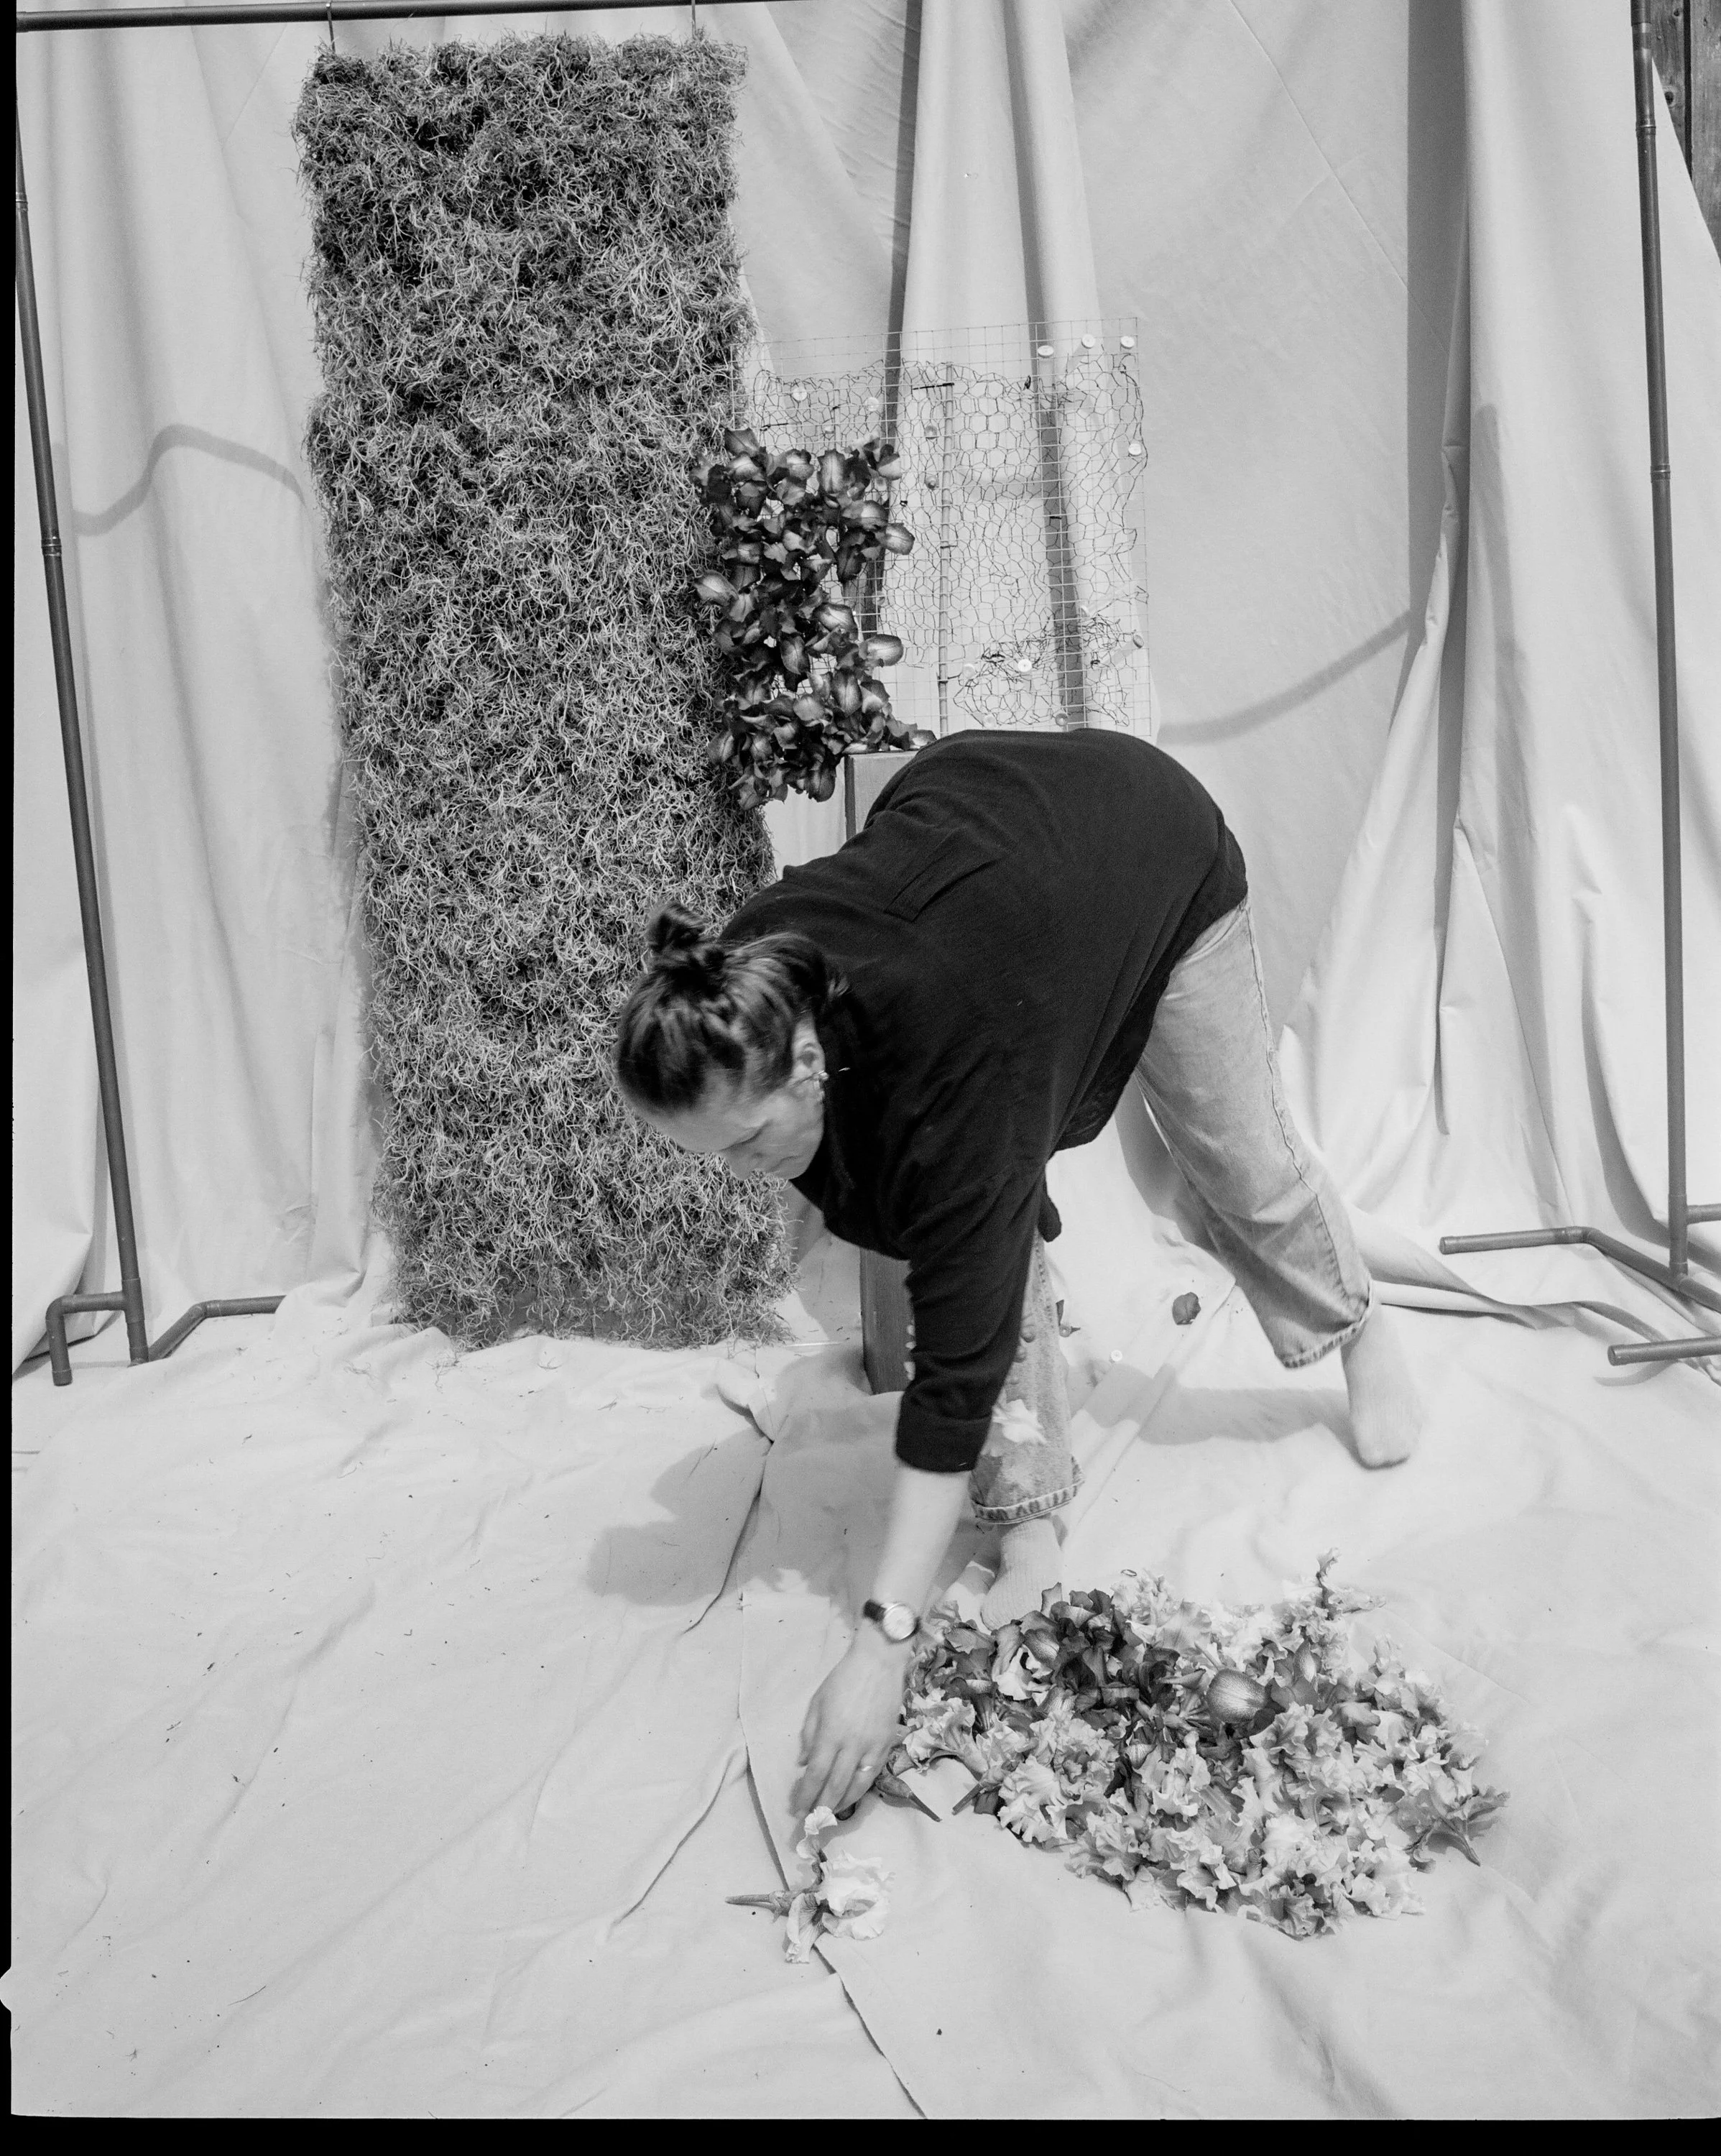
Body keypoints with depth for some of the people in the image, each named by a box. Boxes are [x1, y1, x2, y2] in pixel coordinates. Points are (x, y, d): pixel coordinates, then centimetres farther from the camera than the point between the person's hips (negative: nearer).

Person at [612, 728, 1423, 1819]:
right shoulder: (745, 1001, -28)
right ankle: (1031, 1531, 4)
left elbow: (960, 1358, -42)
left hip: (1155, 841, -4)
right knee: (981, 1219, -9)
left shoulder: (948, 1053, -45)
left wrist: (886, 1643, -41)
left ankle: (1360, 1331, 44)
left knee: (1244, 1159, 12)